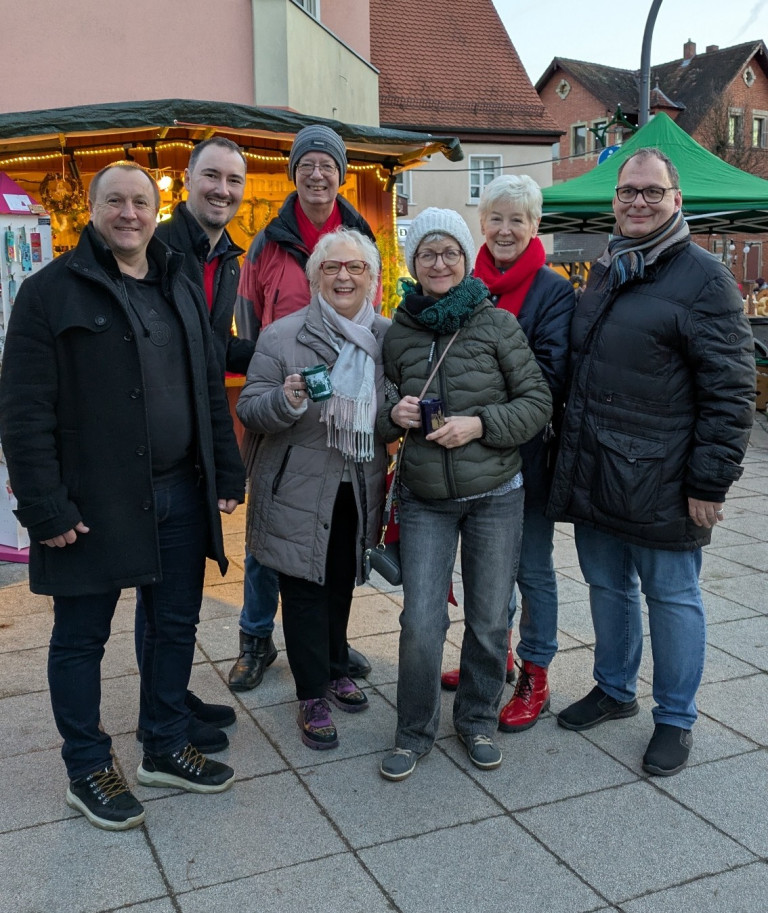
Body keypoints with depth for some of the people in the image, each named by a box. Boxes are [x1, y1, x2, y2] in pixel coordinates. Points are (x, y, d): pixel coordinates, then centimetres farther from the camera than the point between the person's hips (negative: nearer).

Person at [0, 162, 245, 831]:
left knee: (176, 625, 15)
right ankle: (88, 769, 28)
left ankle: (167, 748, 34)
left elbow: (211, 392, 14)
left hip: (180, 496, 6)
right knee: (82, 637, 9)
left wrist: (227, 474, 9)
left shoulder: (181, 291, 11)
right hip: (92, 502, -5)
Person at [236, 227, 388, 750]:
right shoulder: (282, 336, -7)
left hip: (360, 491, 4)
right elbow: (249, 410, -8)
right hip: (301, 491, -3)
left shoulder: (388, 336, 4)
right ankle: (313, 695, 19)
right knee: (306, 589, 5)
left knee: (342, 583, 18)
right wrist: (287, 400, -28)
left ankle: (336, 668, 38)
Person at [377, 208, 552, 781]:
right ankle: (415, 731, 20)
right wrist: (394, 415, -9)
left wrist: (480, 424, -17)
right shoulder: (399, 332, 3)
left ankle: (478, 719, 33)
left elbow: (539, 401, -4)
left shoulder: (497, 322, -4)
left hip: (495, 496, -1)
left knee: (489, 620, 10)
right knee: (420, 622, -2)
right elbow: (384, 412, 14)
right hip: (424, 500, 1)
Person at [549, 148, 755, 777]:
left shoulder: (704, 278, -10)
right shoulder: (603, 274, 13)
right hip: (593, 477, 7)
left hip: (660, 483, -7)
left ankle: (676, 719, 25)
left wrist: (711, 481, -17)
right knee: (607, 588, 19)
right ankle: (615, 690, 38)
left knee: (671, 597, 8)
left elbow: (731, 390, -14)